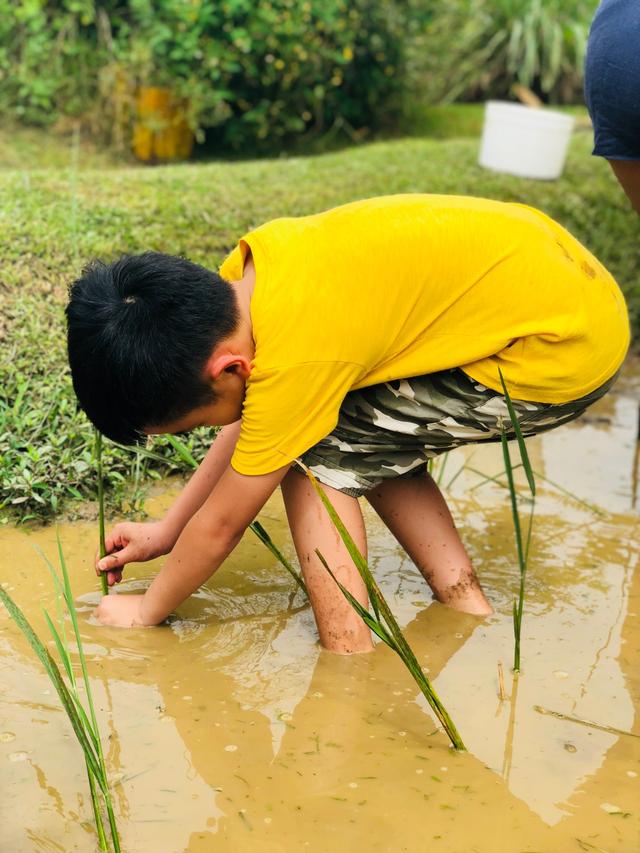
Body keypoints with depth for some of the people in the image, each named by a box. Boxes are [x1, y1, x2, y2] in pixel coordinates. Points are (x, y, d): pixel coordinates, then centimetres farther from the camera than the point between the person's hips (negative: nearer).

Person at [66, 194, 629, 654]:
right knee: (367, 438, 17)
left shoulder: (295, 357, -25)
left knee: (319, 455, -7)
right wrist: (167, 530, 19)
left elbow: (222, 523, -9)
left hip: (562, 345, -9)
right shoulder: (251, 266, -2)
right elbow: (249, 420, 15)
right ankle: (470, 614, 16)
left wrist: (146, 611, 7)